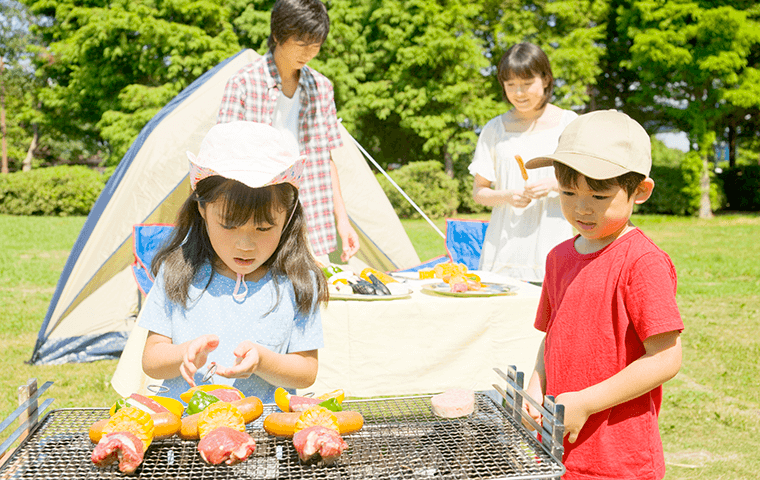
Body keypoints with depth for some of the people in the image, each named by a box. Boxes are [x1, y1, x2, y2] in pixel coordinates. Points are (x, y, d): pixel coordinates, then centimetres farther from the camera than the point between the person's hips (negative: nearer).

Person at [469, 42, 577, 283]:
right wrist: (507, 196, -11)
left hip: (551, 243, -1)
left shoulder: (568, 123, 5)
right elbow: (478, 191, 9)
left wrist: (554, 184, -13)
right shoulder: (495, 129, 8)